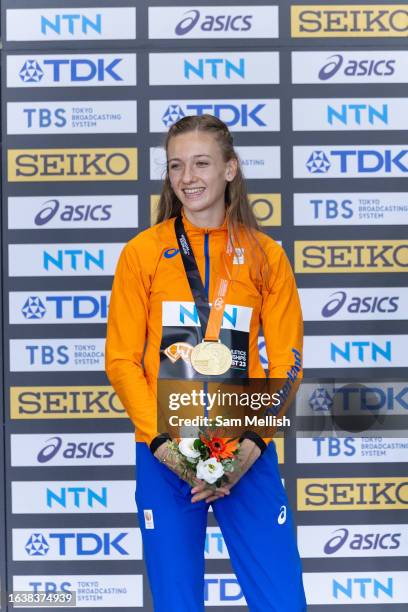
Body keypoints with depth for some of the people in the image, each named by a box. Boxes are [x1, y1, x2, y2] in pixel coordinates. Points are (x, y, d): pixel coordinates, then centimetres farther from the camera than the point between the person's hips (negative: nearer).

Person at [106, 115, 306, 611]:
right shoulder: (143, 252, 2)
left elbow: (285, 362, 2)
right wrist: (160, 440, -12)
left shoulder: (265, 256, 4)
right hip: (165, 455, 0)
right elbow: (122, 360, 1)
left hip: (246, 454, 1)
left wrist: (251, 444, -11)